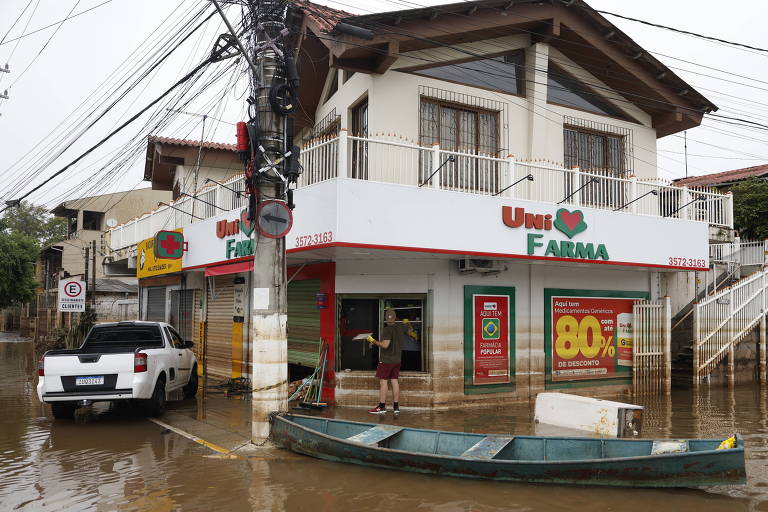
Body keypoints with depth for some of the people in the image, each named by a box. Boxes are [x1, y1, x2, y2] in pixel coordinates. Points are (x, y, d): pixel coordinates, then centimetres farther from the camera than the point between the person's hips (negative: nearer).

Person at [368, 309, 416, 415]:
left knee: (383, 382, -2)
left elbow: (385, 345, -24)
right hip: (397, 359, 7)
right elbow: (410, 330, 27)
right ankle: (396, 407, 10)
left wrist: (373, 341, -13)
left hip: (386, 360, -7)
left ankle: (382, 407, -1)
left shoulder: (387, 330, -17)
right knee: (394, 381, 9)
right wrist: (407, 323, 47)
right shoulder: (401, 327, 5)